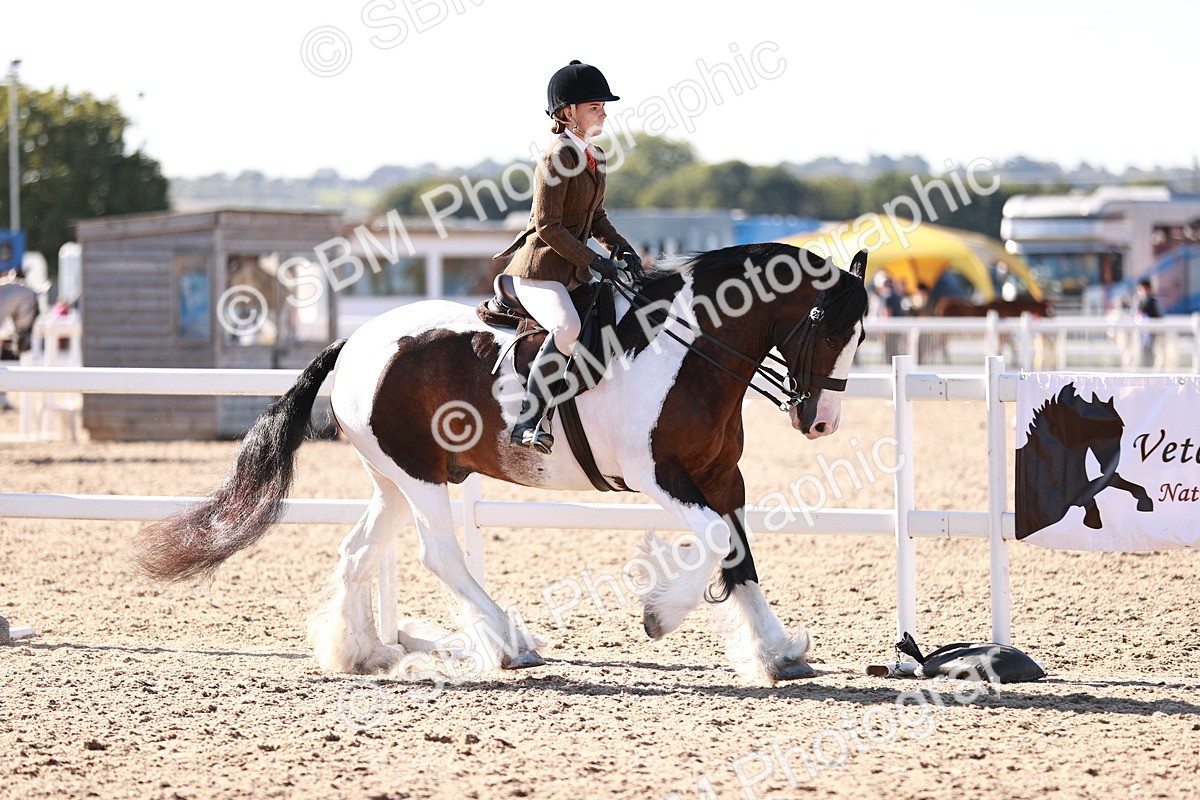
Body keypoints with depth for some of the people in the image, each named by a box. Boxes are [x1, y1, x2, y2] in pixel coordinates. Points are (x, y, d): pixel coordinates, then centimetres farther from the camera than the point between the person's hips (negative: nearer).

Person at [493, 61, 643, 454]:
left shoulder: (595, 156, 13)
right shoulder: (558, 156, -14)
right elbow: (548, 226, -18)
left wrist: (622, 248, 5)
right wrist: (594, 261, -18)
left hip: (574, 273, 10)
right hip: (540, 269, -10)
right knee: (568, 326, -35)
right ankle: (529, 422, -35)